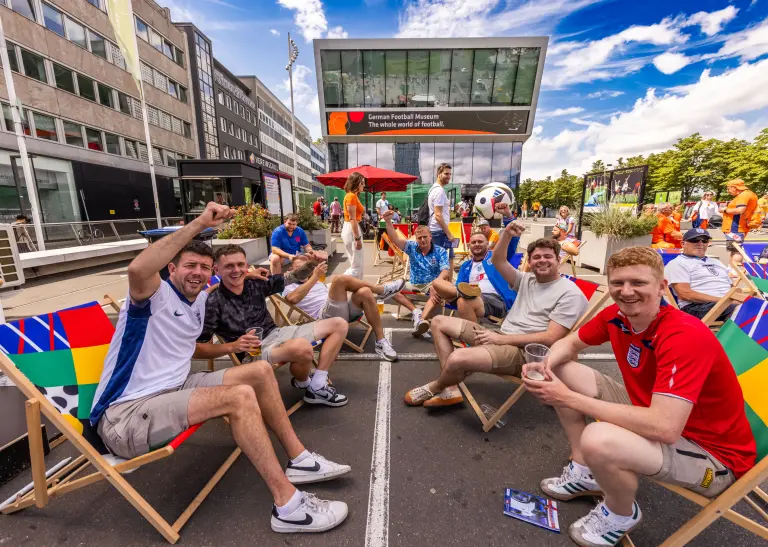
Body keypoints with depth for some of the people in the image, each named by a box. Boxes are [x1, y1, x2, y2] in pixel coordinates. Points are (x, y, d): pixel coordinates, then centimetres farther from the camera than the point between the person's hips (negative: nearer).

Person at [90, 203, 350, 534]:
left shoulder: (201, 300, 11)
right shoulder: (156, 294, -12)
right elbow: (138, 270, -38)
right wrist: (199, 224, -38)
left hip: (174, 389, 8)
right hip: (125, 415, -8)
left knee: (260, 371, -3)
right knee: (240, 396, -30)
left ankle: (299, 459, 5)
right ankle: (288, 506, -22)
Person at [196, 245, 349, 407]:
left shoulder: (256, 284, 1)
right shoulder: (213, 303, -12)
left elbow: (290, 278, 9)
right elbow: (197, 348, -9)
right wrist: (232, 346, -24)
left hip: (275, 333, 7)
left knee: (339, 325, 5)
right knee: (302, 347, -40)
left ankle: (317, 386, -5)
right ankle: (303, 383, -1)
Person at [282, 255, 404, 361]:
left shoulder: (318, 282, 35)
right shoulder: (289, 288, 14)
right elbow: (293, 298, -12)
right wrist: (315, 276, -13)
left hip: (344, 309, 6)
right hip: (326, 315, -6)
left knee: (364, 292, -25)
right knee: (340, 279, -28)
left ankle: (381, 342, -21)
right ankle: (382, 290, -9)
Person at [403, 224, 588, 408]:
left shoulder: (570, 294, -9)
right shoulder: (527, 279, 13)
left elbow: (550, 338, -17)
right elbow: (497, 261, 8)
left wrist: (501, 339, -19)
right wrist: (507, 235, -10)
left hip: (522, 351, -8)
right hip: (501, 338, 9)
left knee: (457, 358, -35)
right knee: (439, 322, 6)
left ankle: (435, 388, 3)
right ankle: (449, 389, -2)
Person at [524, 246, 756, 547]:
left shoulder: (686, 337, -31)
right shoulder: (616, 315, -10)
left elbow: (664, 428, -38)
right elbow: (569, 343, 4)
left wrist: (569, 398, -32)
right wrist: (546, 365, -19)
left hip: (713, 453, -7)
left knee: (597, 440, -36)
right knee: (563, 371, 0)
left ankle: (622, 513, 2)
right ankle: (584, 471, 16)